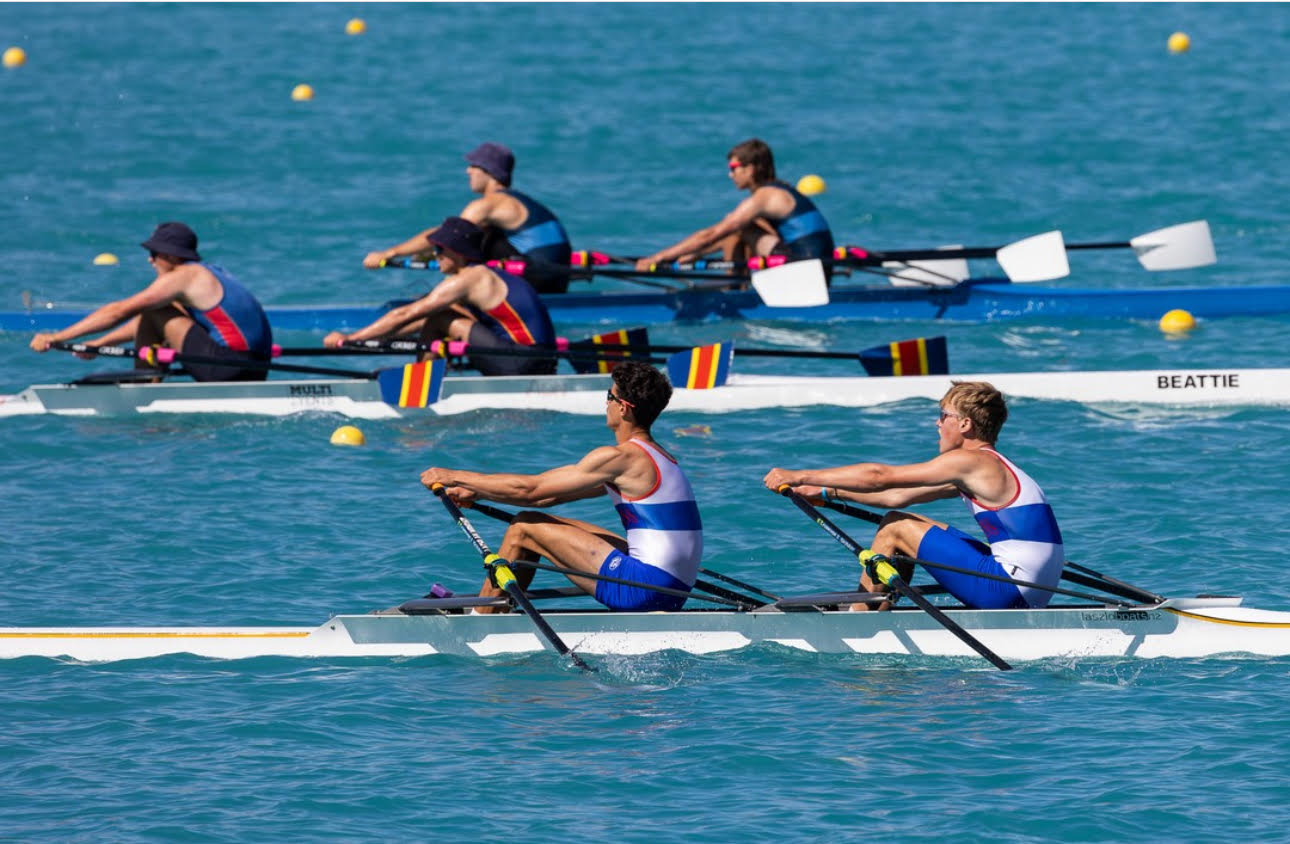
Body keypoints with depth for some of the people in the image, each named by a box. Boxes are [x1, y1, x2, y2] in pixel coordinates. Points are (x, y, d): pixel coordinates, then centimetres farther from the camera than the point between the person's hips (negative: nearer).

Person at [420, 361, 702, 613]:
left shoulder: (620, 458, -12)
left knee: (524, 528, -1)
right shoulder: (658, 457, 18)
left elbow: (530, 489, -8)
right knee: (541, 523, 19)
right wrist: (475, 493, 20)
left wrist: (455, 477, 2)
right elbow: (551, 494, 21)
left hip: (645, 589, -10)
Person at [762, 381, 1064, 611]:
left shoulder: (970, 461, -10)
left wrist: (800, 476, -4)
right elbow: (899, 496, 23)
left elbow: (880, 477, -9)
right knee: (903, 523, 17)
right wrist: (828, 492, 22)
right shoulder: (987, 469, 18)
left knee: (894, 528, -2)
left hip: (1010, 592, -10)